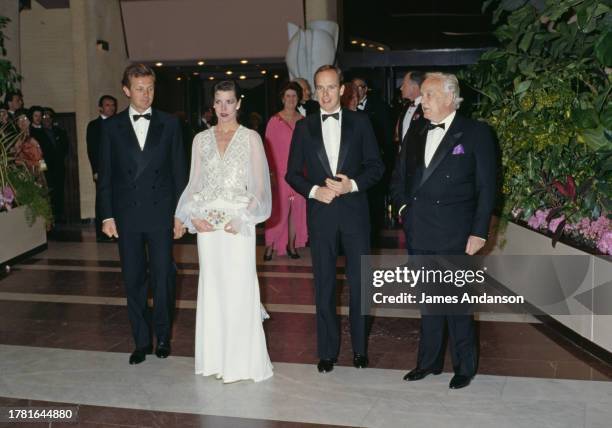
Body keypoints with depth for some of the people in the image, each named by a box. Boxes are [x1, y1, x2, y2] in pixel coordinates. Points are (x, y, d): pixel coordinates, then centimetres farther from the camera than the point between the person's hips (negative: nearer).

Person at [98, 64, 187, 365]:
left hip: (160, 214, -1)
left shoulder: (169, 124, 3)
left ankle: (163, 336, 22)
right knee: (133, 280, 7)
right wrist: (107, 215, -1)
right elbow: (105, 174, 5)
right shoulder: (111, 126, 5)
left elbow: (179, 171, 4)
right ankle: (141, 341, 19)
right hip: (126, 215, 1)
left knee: (162, 277, 4)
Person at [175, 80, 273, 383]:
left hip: (238, 223, -3)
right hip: (207, 222, 3)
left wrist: (242, 219, -14)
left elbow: (260, 185, -3)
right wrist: (193, 217, -5)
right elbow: (194, 183, 10)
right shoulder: (201, 139, 10)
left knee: (239, 288, -2)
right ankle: (216, 357, 18)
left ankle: (241, 360, 9)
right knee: (212, 287, 7)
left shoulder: (251, 138, 0)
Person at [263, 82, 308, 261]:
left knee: (297, 209, 6)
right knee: (278, 209, -6)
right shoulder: (274, 121, -3)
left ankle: (291, 244, 17)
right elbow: (269, 150, -3)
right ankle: (270, 245, 4)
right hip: (280, 173, -3)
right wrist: (271, 174, -9)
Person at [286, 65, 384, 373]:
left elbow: (376, 166, 3)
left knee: (359, 281, 5)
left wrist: (353, 184, -13)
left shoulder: (359, 123, 4)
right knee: (324, 285, 7)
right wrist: (314, 191, -11)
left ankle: (359, 347, 22)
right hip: (320, 212, 1)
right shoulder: (304, 127, 6)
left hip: (354, 211, 0)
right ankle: (327, 351, 18)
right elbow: (292, 173, 6)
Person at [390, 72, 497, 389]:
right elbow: (398, 178, 22)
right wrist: (404, 206, 5)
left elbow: (486, 187, -5)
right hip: (418, 234, 5)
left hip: (454, 236, -5)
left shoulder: (475, 134, -3)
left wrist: (479, 232, -10)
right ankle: (429, 361, 27)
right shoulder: (415, 135, 12)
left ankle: (464, 367, 18)